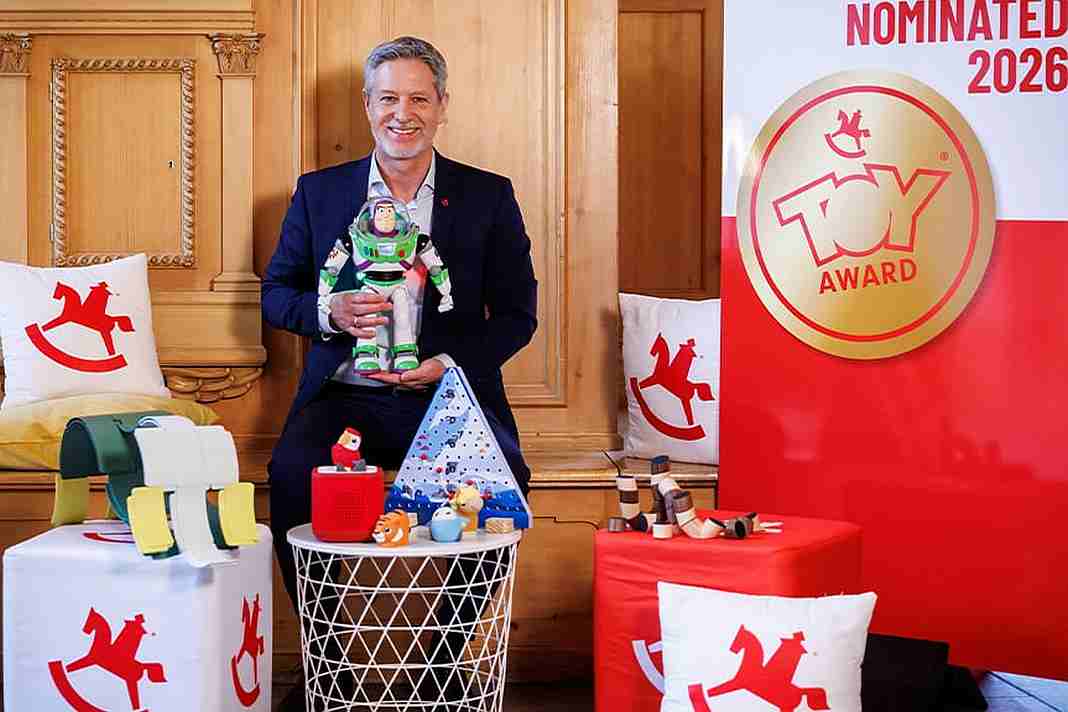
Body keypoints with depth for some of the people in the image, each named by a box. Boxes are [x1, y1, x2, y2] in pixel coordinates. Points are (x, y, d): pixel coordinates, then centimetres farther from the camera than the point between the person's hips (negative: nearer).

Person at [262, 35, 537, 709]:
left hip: (449, 394, -1)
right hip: (344, 395, 1)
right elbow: (276, 294, 14)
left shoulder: (489, 196, 8)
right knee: (293, 471, -29)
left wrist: (452, 362, -11)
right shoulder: (320, 192, 11)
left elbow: (517, 314, 8)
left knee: (503, 474, -30)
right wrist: (330, 312, -9)